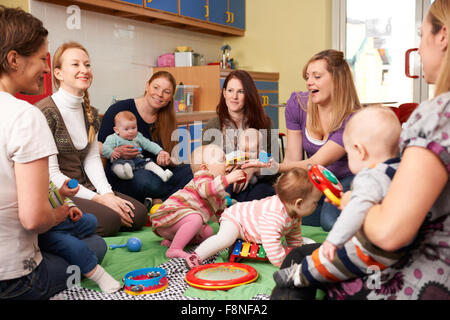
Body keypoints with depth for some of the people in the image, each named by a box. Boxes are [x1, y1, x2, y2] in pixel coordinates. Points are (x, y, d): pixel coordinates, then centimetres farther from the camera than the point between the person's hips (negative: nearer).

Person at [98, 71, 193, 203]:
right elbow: (97, 145, -6)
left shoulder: (166, 120, 8)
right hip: (120, 176, -4)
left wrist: (167, 161, -19)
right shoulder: (120, 109, -6)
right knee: (146, 179, -37)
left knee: (188, 171, -23)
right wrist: (116, 152, -26)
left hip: (152, 173, 4)